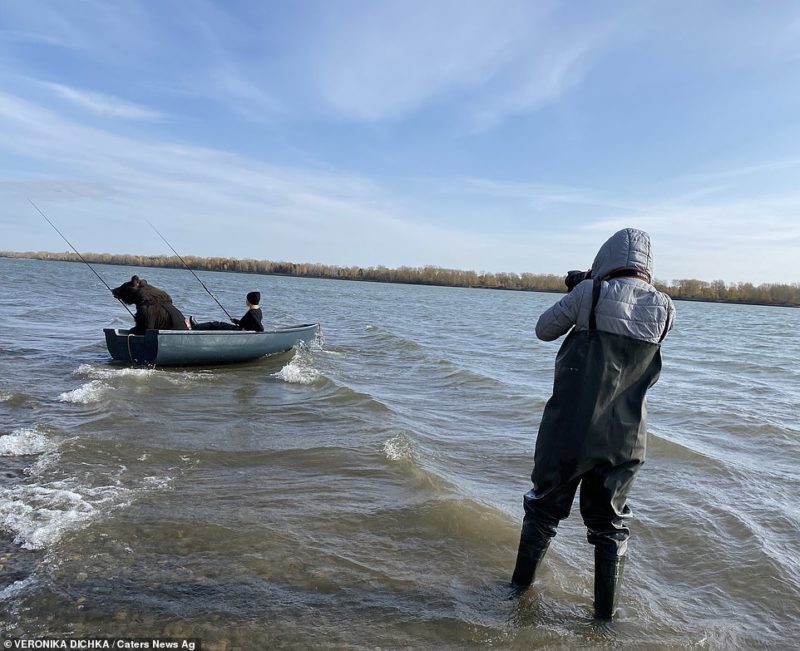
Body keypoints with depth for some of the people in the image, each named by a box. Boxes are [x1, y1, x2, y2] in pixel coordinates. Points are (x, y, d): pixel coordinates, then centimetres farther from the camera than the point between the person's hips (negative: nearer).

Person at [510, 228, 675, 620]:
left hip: (569, 432, -2)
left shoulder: (589, 294, -13)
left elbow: (544, 330, -1)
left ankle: (520, 586, 35)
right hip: (624, 440, 2)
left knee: (544, 509, 19)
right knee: (610, 525, 19)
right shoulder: (664, 310, -3)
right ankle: (605, 614, 29)